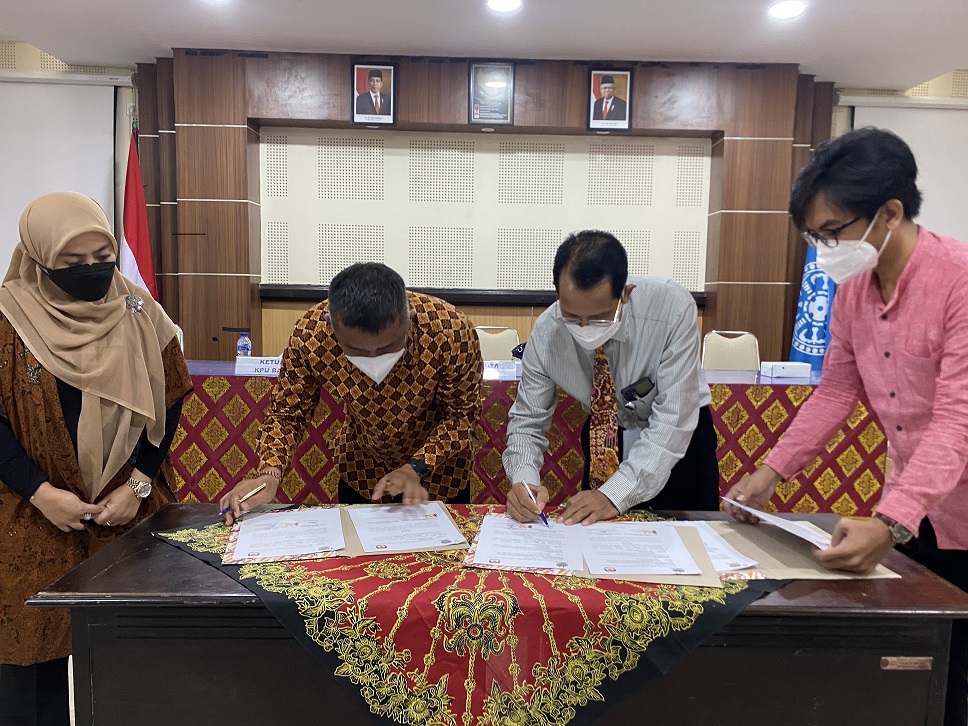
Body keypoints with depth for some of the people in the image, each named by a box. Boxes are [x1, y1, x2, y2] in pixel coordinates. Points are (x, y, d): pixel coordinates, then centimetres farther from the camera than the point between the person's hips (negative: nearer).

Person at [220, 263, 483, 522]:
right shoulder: (310, 335, -30)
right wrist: (269, 475, -31)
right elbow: (287, 413, -15)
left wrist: (416, 469, -32)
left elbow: (463, 413, -19)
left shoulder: (451, 330, -34)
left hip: (440, 470, -1)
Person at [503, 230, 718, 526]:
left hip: (681, 437, -2)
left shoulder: (673, 308, -30)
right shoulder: (546, 332, -22)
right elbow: (527, 421, -13)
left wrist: (615, 494, -35)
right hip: (605, 436, 2)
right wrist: (523, 478, -32)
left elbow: (673, 421, -30)